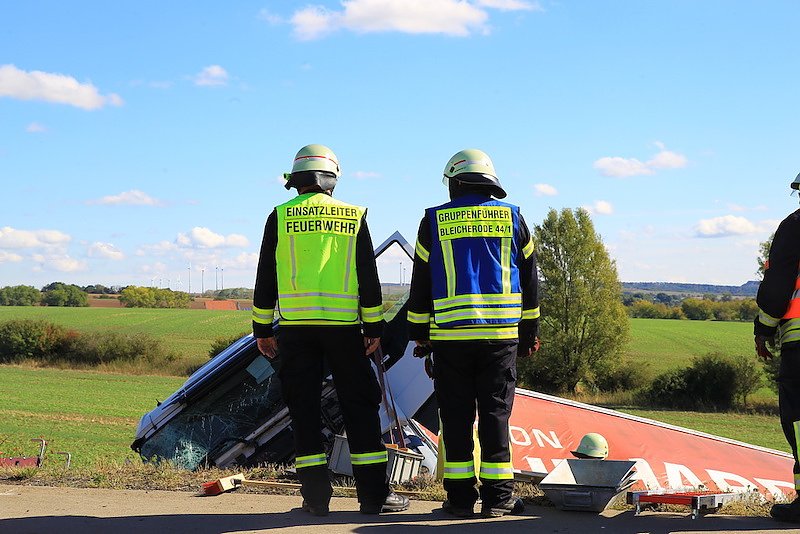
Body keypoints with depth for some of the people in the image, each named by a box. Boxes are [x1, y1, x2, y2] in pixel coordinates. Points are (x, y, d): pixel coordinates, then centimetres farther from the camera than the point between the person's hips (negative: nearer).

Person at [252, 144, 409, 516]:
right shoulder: (354, 216, 6)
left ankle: (316, 497, 3)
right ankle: (374, 495, 4)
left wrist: (262, 328, 10)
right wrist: (374, 327, 9)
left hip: (295, 325, 0)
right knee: (359, 408, 5)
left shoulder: (280, 217, 4)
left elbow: (266, 277, 4)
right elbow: (367, 277, 4)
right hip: (344, 324, 0)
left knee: (304, 409, 4)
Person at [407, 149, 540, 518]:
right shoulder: (512, 217, 7)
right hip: (501, 334, 1)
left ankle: (460, 496, 6)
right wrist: (529, 333, 18)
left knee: (456, 418, 4)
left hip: (450, 335, -1)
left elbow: (421, 283, 5)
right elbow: (528, 280, 11)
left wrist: (419, 333, 13)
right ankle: (497, 496, 4)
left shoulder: (434, 221, 3)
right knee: (495, 414, 4)